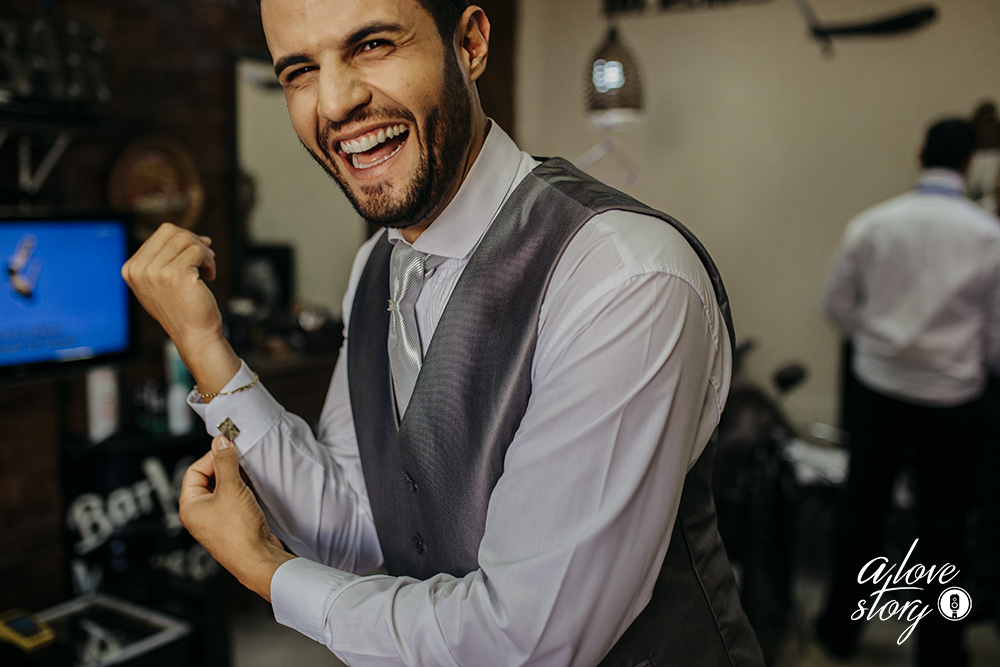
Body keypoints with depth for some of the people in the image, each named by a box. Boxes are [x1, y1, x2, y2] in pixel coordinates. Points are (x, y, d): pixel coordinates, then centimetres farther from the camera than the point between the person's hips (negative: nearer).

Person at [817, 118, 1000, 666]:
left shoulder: (871, 224, -5)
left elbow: (836, 303, 4)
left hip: (878, 385, 1)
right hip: (952, 395, -1)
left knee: (861, 507, 14)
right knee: (942, 521, 12)